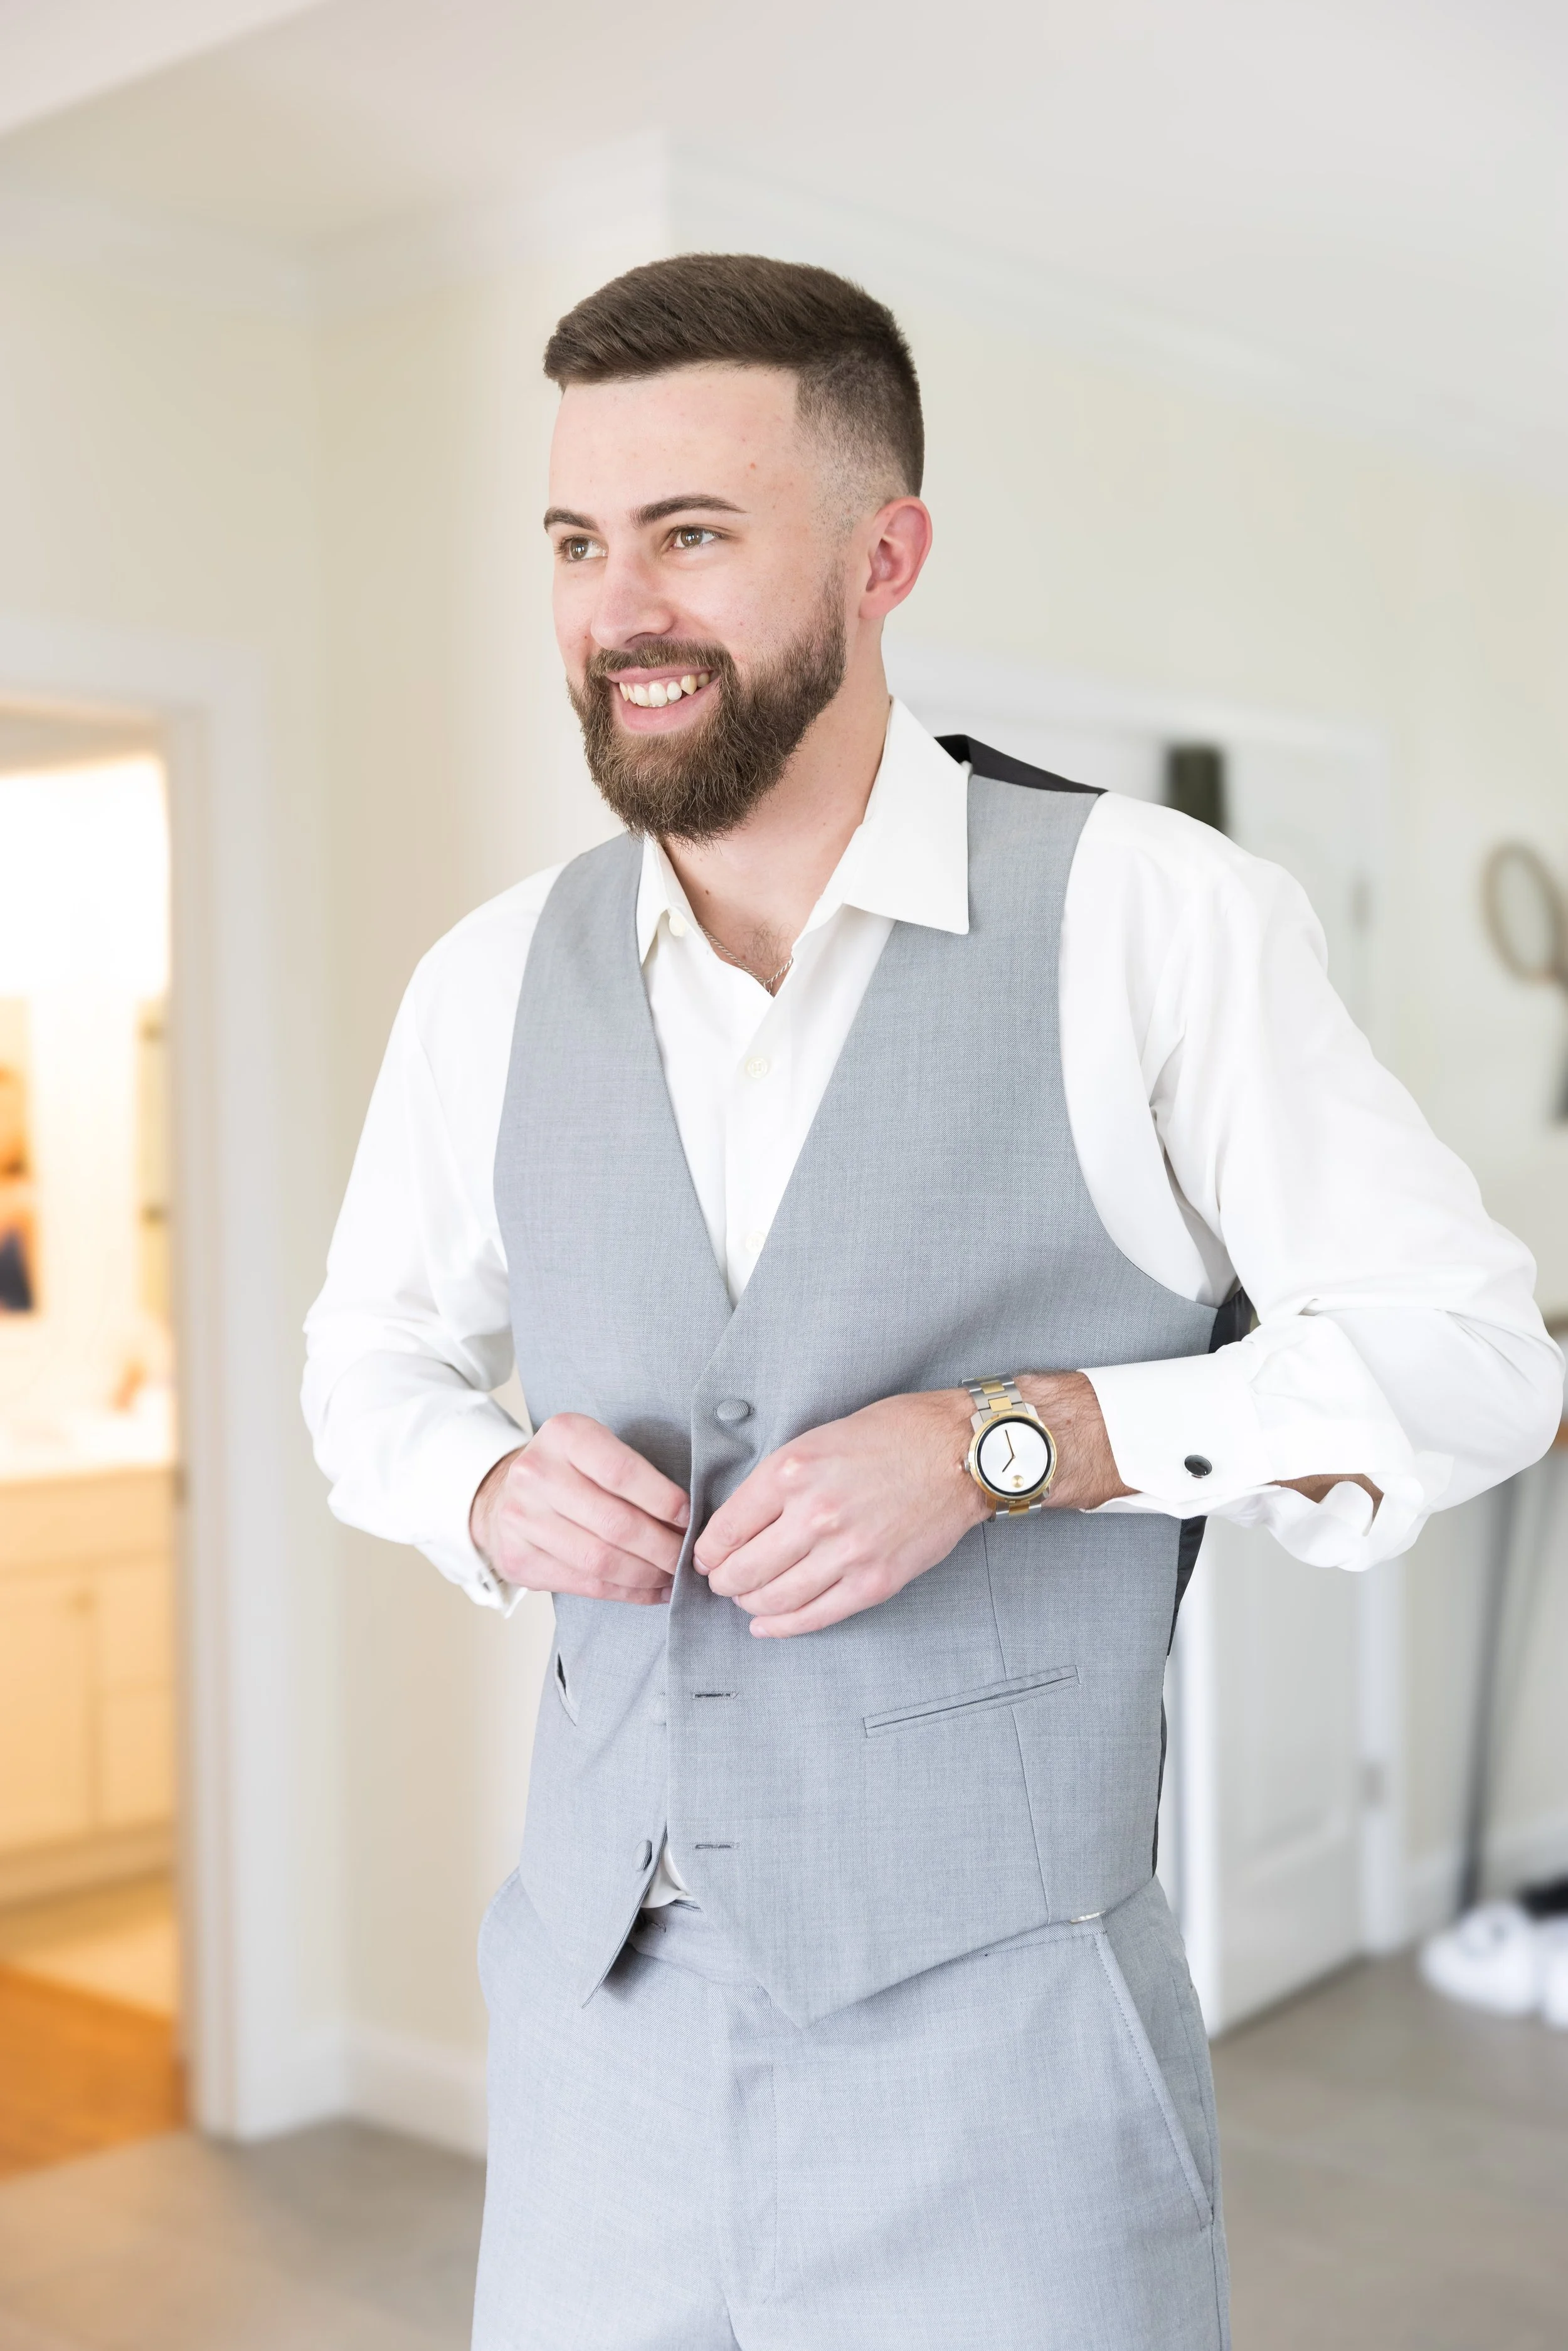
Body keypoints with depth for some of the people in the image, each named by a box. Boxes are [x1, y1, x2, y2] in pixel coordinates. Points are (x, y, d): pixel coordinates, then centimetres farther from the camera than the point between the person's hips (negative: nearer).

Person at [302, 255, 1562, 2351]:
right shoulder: (493, 985, 3)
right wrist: (495, 1491, -6)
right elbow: (373, 1358, 17)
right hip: (597, 2022, 4)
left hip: (996, 2043, -3)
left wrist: (1002, 1439, -18)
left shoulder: (1155, 922, -9)